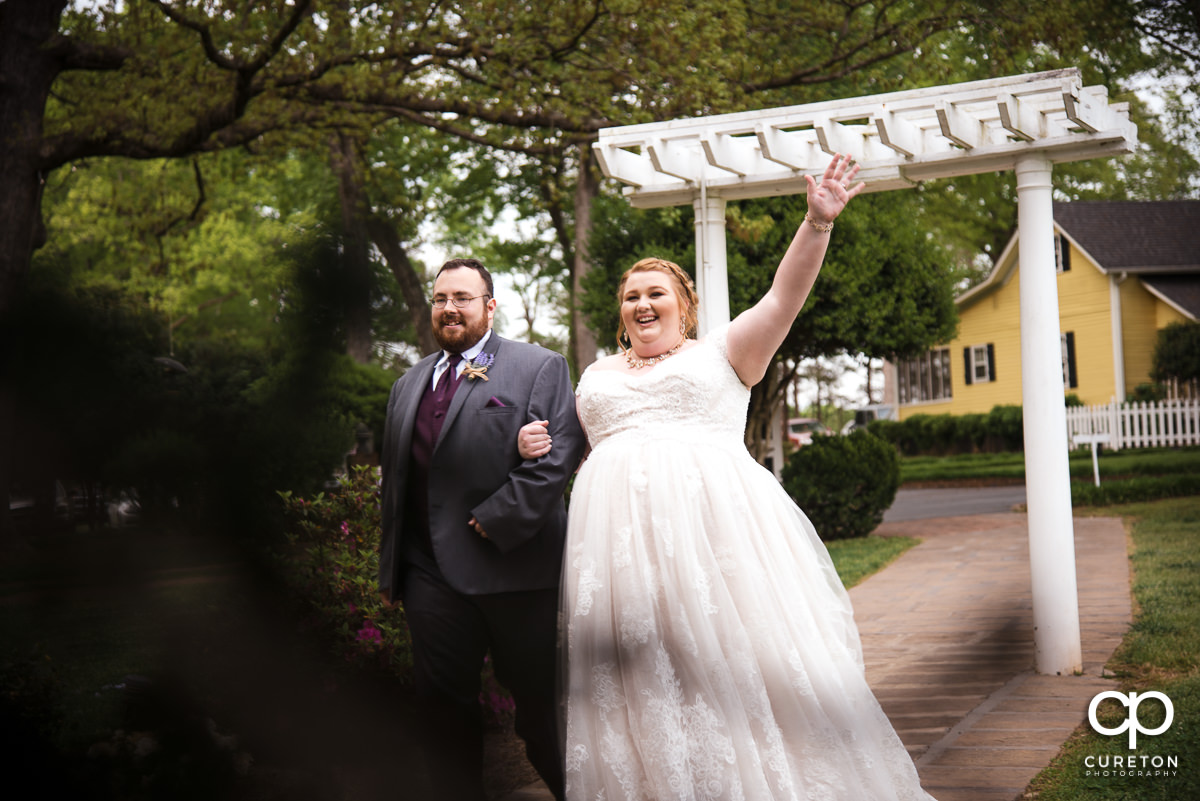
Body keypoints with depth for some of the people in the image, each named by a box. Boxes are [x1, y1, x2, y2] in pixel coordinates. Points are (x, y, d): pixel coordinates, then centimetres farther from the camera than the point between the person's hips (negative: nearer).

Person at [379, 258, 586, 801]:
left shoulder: (539, 367, 3)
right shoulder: (409, 384, 20)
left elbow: (562, 450, -10)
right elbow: (394, 482, 22)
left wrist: (499, 519, -16)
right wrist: (391, 567, 17)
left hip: (511, 566, -5)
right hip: (430, 570, 5)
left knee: (540, 701, 3)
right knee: (441, 702, 6)